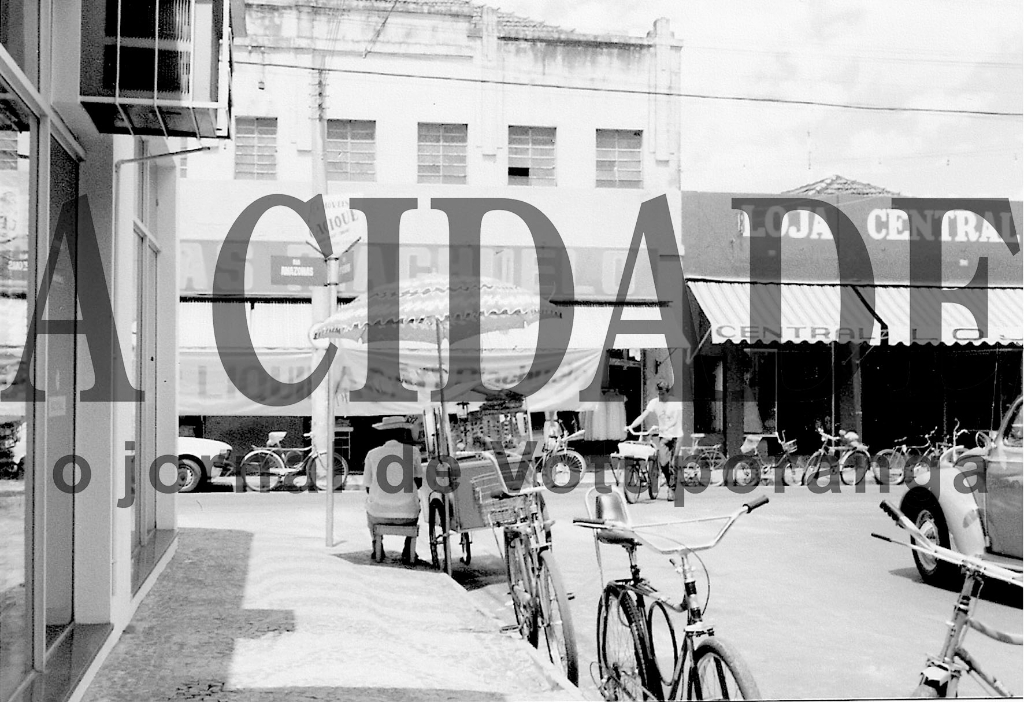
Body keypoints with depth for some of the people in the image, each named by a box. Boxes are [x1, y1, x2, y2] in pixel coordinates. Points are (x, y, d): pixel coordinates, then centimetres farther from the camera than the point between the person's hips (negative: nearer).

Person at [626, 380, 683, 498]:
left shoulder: (676, 402, -9)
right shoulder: (654, 402, -1)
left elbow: (675, 420, -20)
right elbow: (643, 416, -7)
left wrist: (665, 427, -39)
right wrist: (631, 426, -21)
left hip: (676, 436, -2)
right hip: (663, 437, 2)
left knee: (673, 464, -6)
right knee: (662, 462, -12)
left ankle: (672, 489, 9)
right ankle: (670, 482, 14)